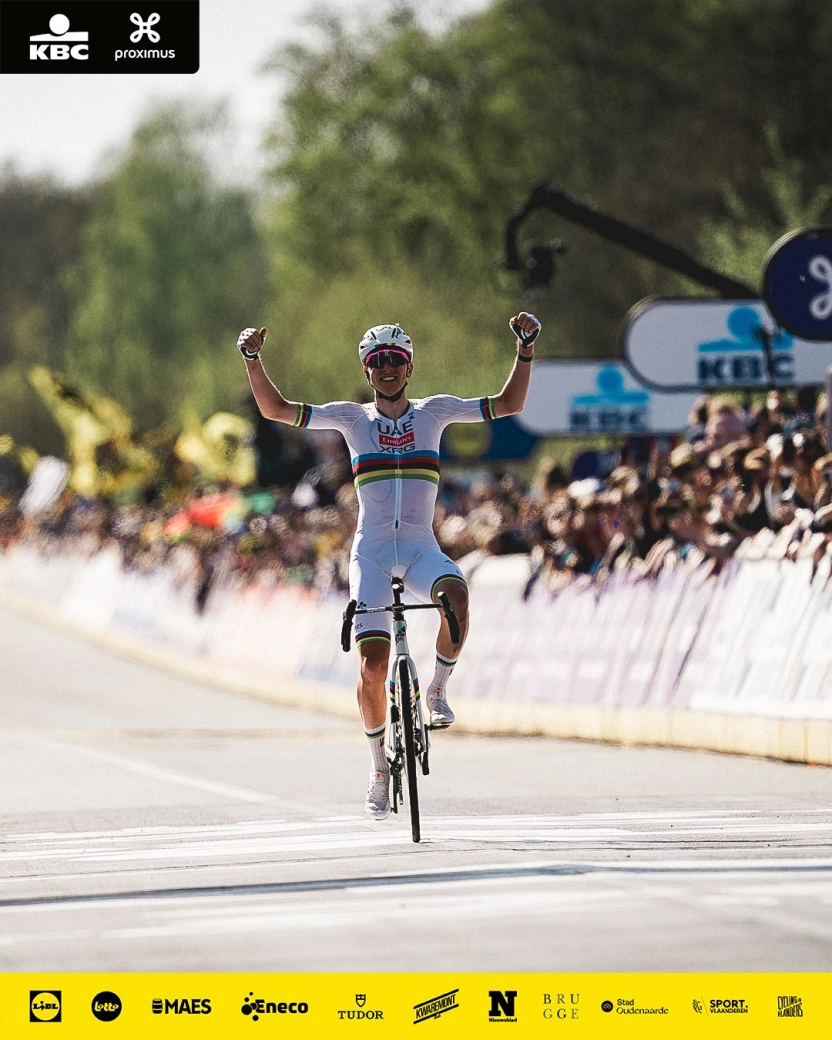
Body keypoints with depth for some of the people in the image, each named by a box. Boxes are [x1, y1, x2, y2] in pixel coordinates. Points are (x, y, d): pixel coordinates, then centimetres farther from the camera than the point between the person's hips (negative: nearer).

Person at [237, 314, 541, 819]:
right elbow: (276, 408, 2)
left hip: (421, 548, 0)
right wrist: (253, 359, -12)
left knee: (456, 594, -35)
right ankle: (380, 765, 10)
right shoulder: (353, 417, 6)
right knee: (372, 665, -11)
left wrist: (526, 348, -5)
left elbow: (509, 404, 6)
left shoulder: (434, 411, 7)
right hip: (371, 551, 0)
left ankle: (438, 689, -10)